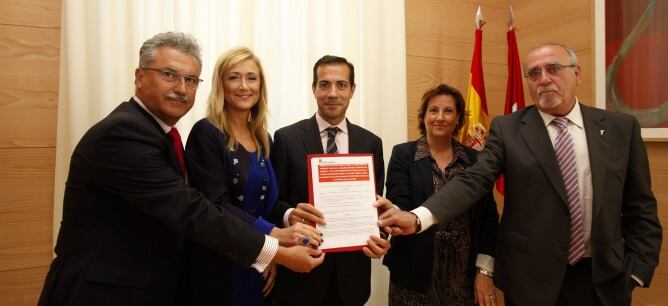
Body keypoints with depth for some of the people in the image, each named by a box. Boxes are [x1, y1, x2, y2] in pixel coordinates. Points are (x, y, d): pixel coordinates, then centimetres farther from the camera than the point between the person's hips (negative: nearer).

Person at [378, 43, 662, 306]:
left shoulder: (621, 127, 1)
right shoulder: (507, 129, -5)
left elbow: (640, 207, 5)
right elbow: (472, 180, -17)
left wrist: (637, 269, -1)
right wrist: (418, 217, -31)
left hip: (605, 279, 2)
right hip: (530, 276, -1)